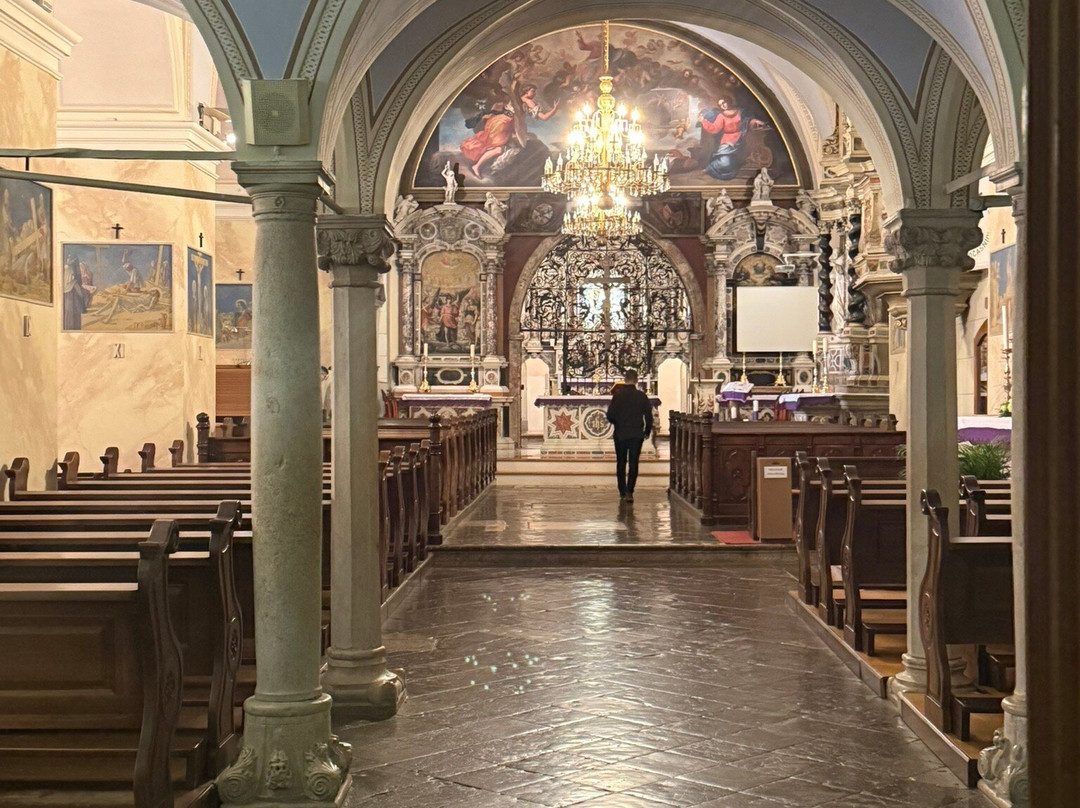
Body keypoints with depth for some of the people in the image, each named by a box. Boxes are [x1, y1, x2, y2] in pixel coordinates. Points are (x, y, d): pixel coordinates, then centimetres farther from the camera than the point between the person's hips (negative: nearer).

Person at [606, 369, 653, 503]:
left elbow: (610, 415, -8)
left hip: (620, 434, 0)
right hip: (637, 435, 0)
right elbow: (649, 416, -2)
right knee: (633, 463, 3)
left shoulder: (618, 395, -8)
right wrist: (647, 431, 13)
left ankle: (622, 491, 18)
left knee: (621, 463, 14)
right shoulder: (642, 396, -5)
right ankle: (629, 491, -9)